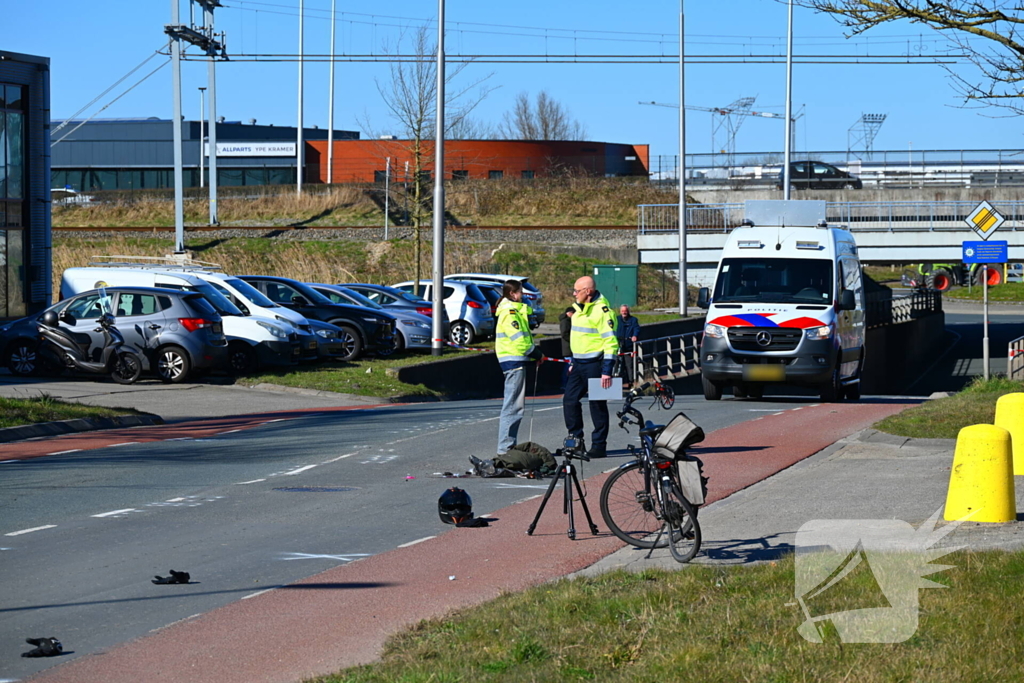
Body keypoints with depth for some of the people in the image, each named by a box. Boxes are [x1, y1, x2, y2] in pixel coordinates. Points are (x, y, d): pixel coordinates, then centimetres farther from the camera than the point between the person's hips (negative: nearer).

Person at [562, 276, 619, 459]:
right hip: (579, 364, 9)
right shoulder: (580, 308, 14)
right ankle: (576, 440, 15)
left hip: (595, 364, -9)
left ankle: (599, 446, 5)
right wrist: (573, 363, 24)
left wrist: (607, 371, -22)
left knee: (598, 405, -2)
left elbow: (611, 342, -18)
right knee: (570, 400, 6)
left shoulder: (602, 310, -15)